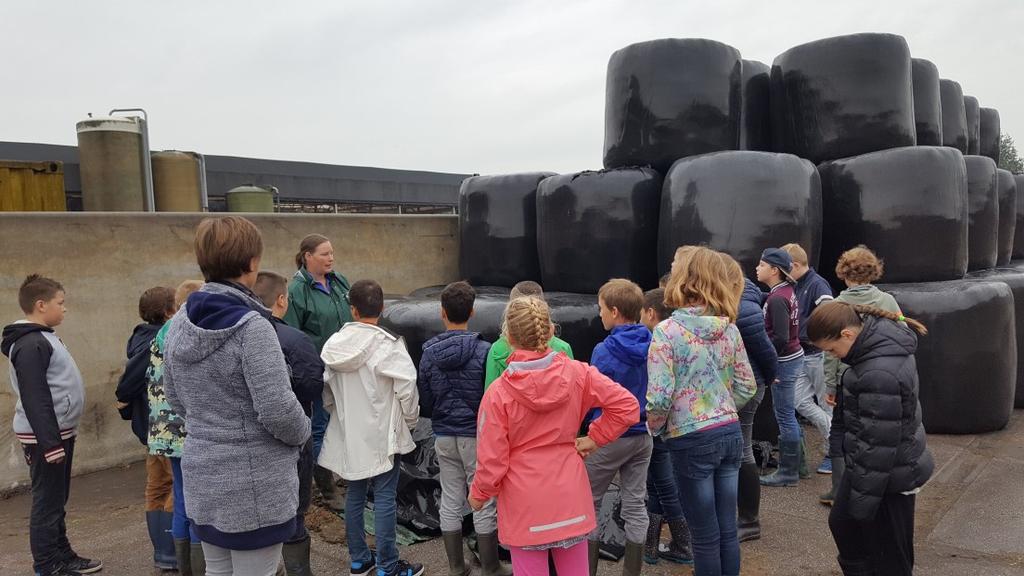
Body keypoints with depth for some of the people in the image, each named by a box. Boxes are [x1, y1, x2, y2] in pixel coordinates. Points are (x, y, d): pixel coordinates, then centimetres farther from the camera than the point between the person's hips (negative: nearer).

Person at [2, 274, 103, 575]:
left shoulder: (43, 337, 14)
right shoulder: (30, 345, -18)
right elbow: (34, 400, -23)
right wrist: (50, 443, -23)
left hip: (59, 430, 10)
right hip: (45, 435, -10)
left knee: (58, 500, 17)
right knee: (47, 502, -1)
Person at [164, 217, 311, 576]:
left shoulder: (180, 324, 2)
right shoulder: (251, 327, -22)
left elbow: (176, 400, 11)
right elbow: (278, 411, -23)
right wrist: (303, 433, -4)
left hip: (202, 476, 7)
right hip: (253, 485, -7)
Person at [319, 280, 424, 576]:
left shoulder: (334, 344, -1)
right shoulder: (387, 346, -17)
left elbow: (326, 391, 6)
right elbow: (407, 388, -15)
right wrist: (410, 420, 1)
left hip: (349, 433, 6)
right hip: (382, 435, -5)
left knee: (355, 494, 16)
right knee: (384, 498, 3)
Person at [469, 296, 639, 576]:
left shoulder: (498, 392, -17)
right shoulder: (577, 373, -9)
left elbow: (492, 459, -12)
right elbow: (627, 406, -10)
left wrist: (478, 494, 6)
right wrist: (595, 438, 0)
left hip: (525, 506, -3)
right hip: (571, 500, 3)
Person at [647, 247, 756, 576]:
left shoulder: (667, 330, -16)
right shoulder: (729, 329, 2)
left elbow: (659, 397, -19)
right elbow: (746, 387, 7)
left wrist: (655, 428, 0)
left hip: (691, 440, -5)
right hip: (730, 433, 6)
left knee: (705, 537, 9)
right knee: (727, 531, 16)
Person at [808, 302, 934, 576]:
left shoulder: (880, 374, -32)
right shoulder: (885, 341, -3)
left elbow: (878, 445, -26)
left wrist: (863, 501, -17)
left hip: (887, 476, -10)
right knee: (841, 522, 25)